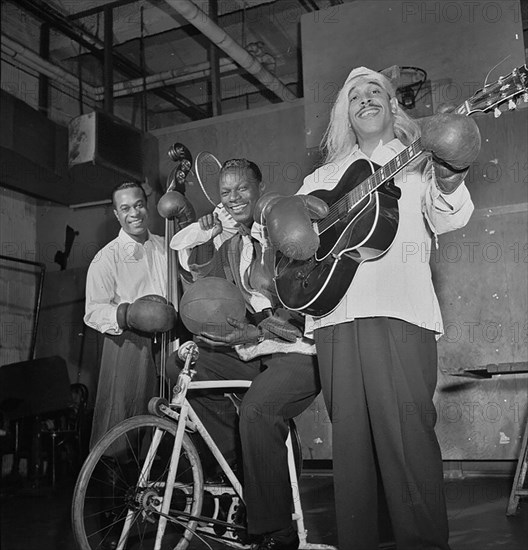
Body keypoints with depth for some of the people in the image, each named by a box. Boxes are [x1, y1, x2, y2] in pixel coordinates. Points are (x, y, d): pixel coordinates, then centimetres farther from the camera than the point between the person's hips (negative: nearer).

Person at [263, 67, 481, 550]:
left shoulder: (420, 158, 16)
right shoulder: (328, 173, 26)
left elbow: (446, 221, 3)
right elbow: (289, 209, 24)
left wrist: (448, 182, -18)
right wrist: (284, 215, 0)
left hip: (400, 309, -3)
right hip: (336, 312, 4)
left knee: (407, 431, -13)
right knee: (349, 435, 3)